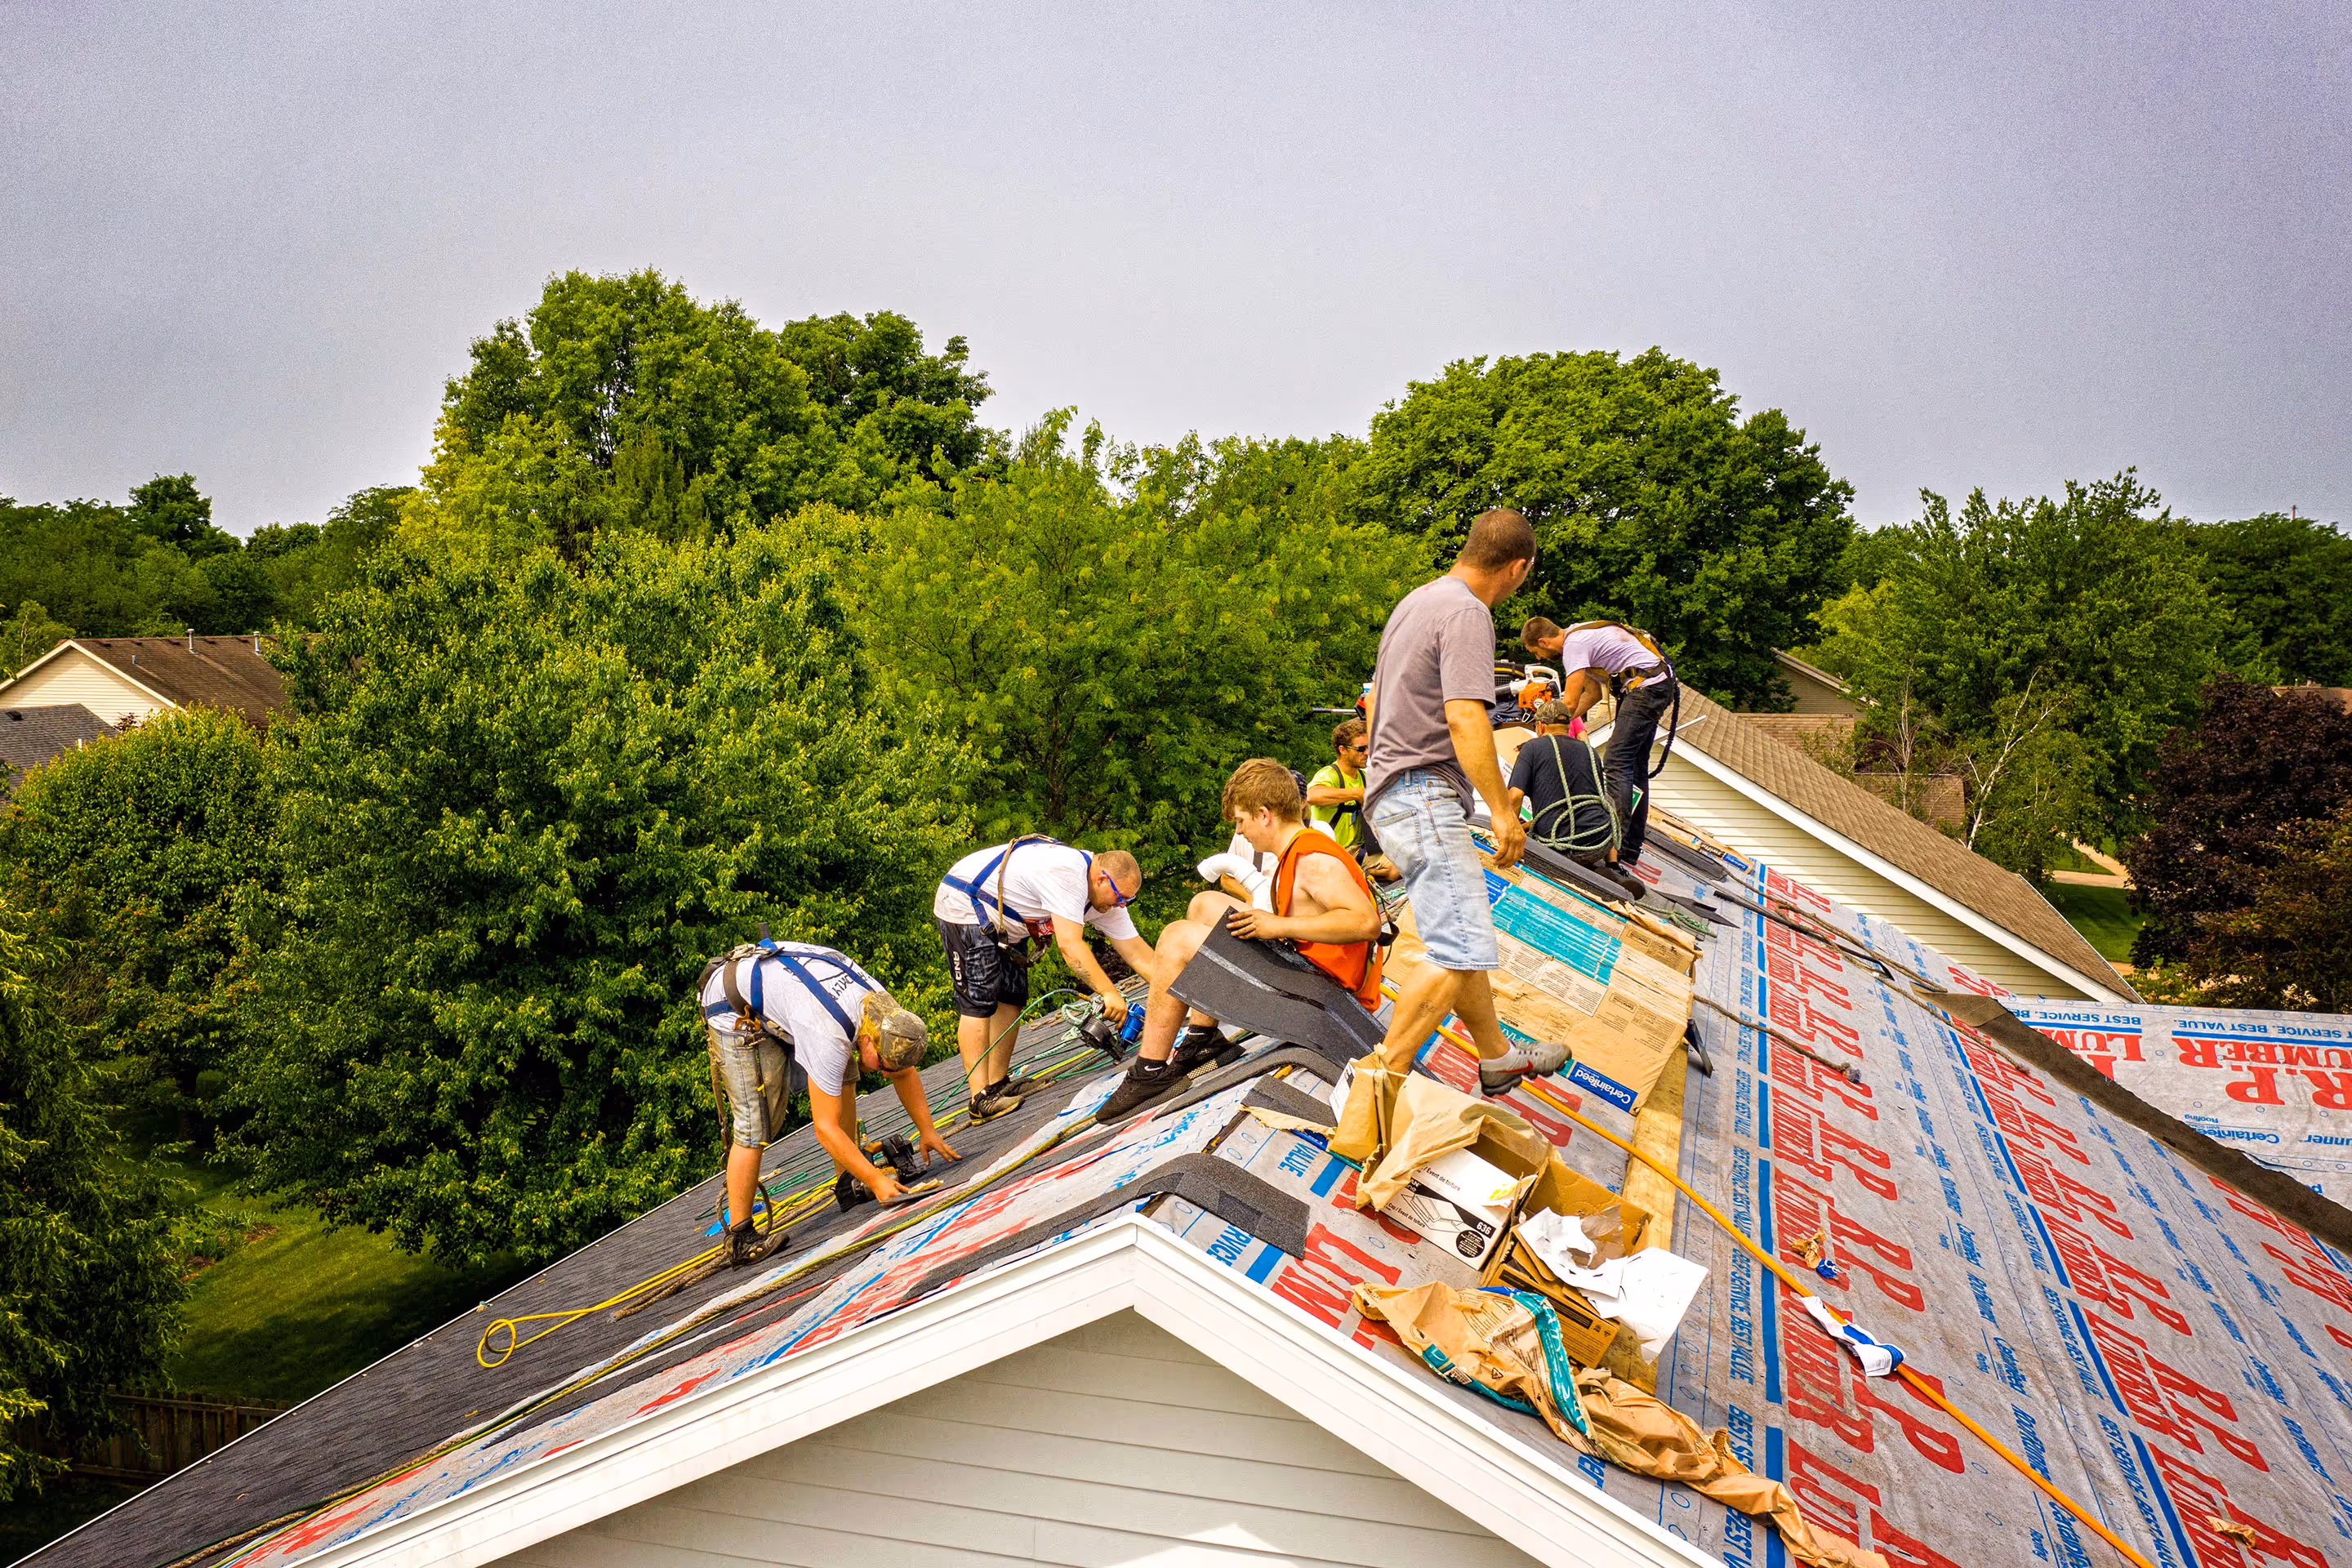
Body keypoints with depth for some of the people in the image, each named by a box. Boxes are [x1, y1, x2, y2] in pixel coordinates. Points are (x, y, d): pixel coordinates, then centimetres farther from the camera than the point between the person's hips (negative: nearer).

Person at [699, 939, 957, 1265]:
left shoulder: (884, 1008, -13)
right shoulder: (830, 1039, -35)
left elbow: (906, 1073, 7)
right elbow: (826, 1129, -29)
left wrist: (927, 1131, 7)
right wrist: (876, 1180, -24)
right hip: (736, 1013, -9)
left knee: (843, 1079, 2)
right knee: (755, 1125, -12)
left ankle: (848, 1185, 11)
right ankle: (740, 1240, -3)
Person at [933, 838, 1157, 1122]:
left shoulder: (1105, 896, -3)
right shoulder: (1067, 875, -32)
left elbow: (1138, 952, -3)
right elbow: (1070, 946, -37)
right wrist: (1109, 992, -38)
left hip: (1004, 924, 10)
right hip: (963, 905, -10)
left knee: (1011, 999, 6)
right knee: (978, 1000, -15)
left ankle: (998, 1085, 14)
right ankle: (981, 1100, -17)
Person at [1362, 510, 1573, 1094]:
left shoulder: (1415, 601, 19)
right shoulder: (1467, 613, -13)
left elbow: (1375, 698, 27)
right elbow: (1464, 719, -24)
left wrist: (1375, 780, 35)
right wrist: (1503, 810, -20)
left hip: (1390, 790, 11)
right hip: (1425, 798, -11)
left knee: (1463, 939, 18)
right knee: (1460, 953, -15)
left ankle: (1498, 1057, 28)